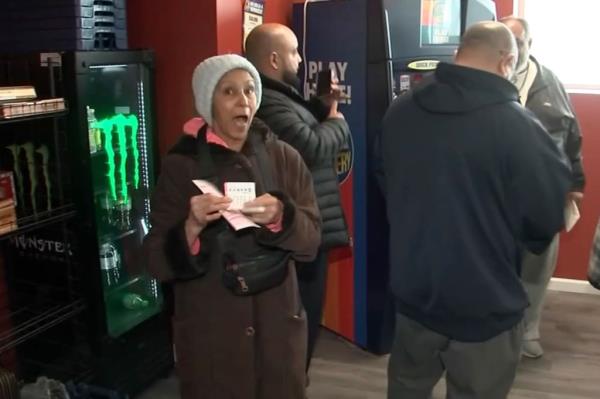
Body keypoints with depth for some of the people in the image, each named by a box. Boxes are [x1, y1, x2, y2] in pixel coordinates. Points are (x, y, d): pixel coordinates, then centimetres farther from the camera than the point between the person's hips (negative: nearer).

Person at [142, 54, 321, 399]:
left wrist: (279, 218, -23)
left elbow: (311, 240, -4)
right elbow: (158, 261, -9)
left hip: (277, 324, 2)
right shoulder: (181, 165, -6)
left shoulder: (284, 157, 0)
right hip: (209, 331, -2)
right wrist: (192, 226, -27)